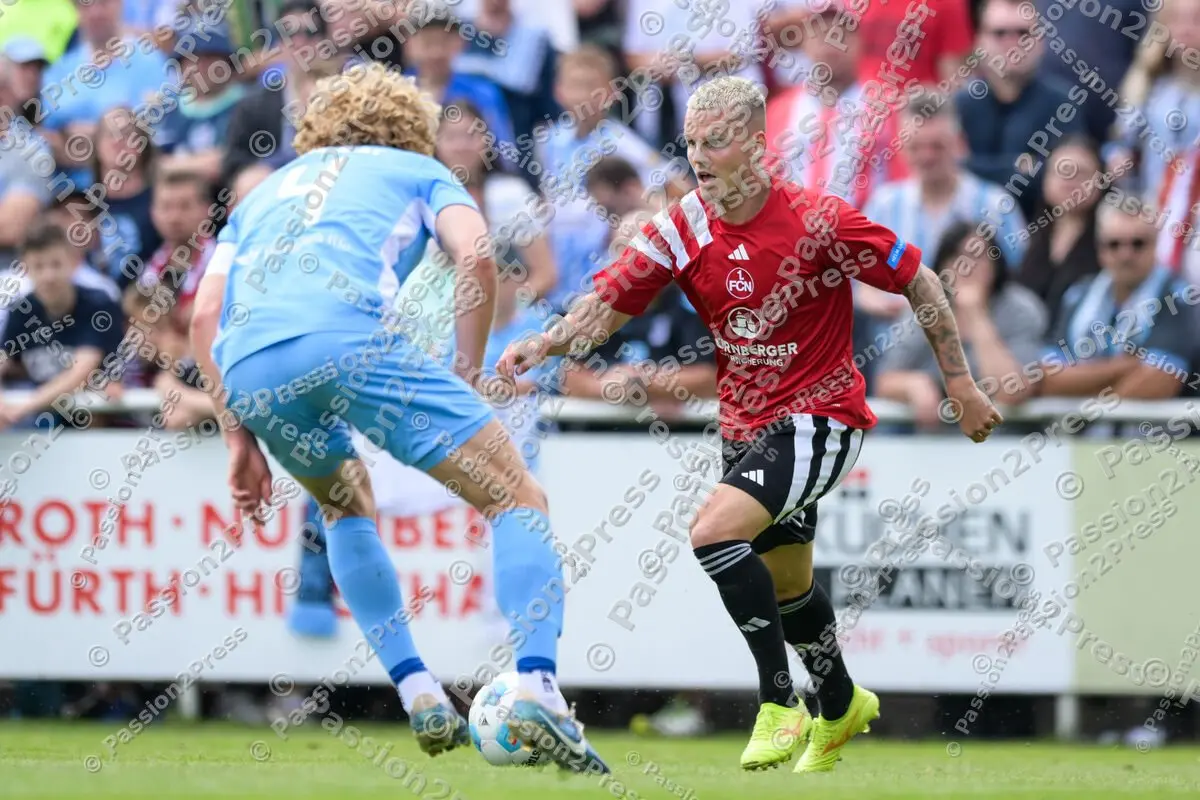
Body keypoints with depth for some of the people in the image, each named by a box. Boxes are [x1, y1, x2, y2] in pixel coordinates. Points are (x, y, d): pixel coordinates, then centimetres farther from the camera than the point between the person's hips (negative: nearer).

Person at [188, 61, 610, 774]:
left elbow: (205, 316, 25)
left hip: (246, 366, 4)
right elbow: (475, 255, 7)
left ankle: (418, 694, 19)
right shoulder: (417, 169, 29)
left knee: (347, 505, 33)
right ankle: (536, 684, -20)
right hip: (346, 334, -4)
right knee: (517, 499, 3)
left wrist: (240, 437, 25)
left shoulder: (263, 193, 39)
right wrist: (467, 371, 14)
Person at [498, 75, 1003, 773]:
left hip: (820, 417, -6)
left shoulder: (818, 221, -19)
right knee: (785, 586, 19)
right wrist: (544, 345, -24)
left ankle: (780, 704, -15)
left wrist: (961, 383, -5)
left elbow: (918, 281, -9)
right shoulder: (682, 230, -6)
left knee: (714, 533, -25)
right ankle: (841, 706, 46)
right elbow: (610, 303, -5)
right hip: (747, 423, 6)